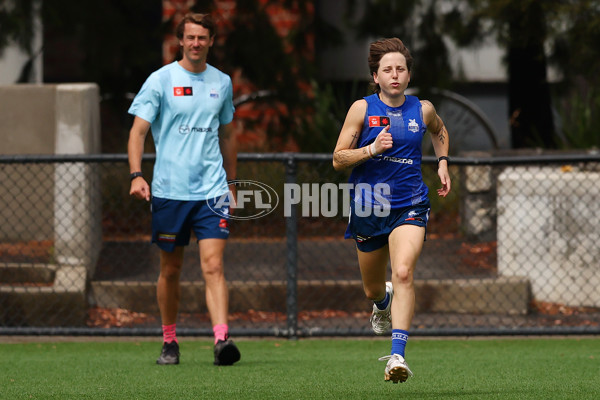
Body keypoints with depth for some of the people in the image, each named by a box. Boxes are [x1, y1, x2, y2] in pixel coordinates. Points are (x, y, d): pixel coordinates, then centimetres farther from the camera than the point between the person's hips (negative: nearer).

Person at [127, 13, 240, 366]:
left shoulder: (222, 82, 10)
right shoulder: (161, 80, 0)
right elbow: (138, 131, -3)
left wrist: (231, 182, 22)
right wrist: (136, 175, -16)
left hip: (211, 190, 1)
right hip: (169, 190, -1)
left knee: (213, 266, -12)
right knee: (171, 269, 8)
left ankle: (222, 339, -22)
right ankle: (170, 342, 21)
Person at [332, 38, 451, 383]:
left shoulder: (423, 109, 3)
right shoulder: (362, 109, -4)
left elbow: (440, 131, 28)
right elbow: (338, 159, -4)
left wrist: (443, 163, 14)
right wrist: (372, 149, -19)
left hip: (410, 205, -1)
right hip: (368, 208, 1)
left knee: (403, 273, -25)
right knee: (372, 287, 16)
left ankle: (397, 356, -30)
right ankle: (383, 303, 56)